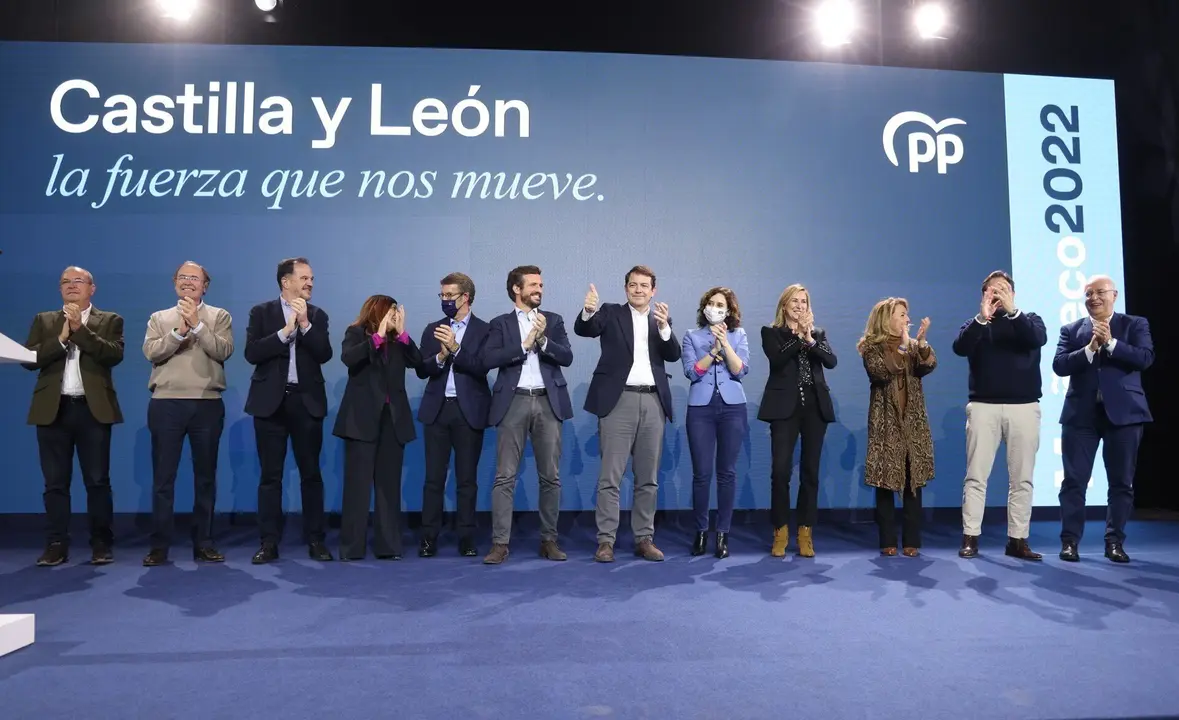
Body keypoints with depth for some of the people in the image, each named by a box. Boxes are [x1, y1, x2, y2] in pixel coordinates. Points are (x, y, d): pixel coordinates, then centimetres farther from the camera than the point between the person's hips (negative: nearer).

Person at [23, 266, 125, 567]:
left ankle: (101, 544, 8)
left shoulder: (109, 321, 7)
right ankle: (56, 545, 11)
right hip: (53, 409, 3)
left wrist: (80, 330, -14)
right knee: (55, 483, 5)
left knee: (98, 481, 1)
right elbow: (29, 359, 2)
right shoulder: (44, 320, 14)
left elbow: (115, 355, -10)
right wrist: (61, 338, -10)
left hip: (93, 409, -2)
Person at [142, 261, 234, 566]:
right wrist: (178, 331, -15)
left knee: (205, 477, 6)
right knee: (163, 477, 2)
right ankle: (159, 546, 9)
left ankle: (203, 544, 14)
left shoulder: (219, 316, 8)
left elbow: (223, 351, -8)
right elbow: (150, 352, -4)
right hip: (166, 404, 1)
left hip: (207, 404, 0)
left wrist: (197, 325, -15)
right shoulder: (159, 318, 12)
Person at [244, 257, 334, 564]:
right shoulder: (261, 312, 4)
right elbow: (252, 353, -8)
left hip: (306, 401, 1)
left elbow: (324, 355, -5)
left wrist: (304, 324, -13)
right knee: (271, 475, 3)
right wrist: (285, 330, -14)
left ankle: (316, 540, 11)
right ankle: (269, 542, 10)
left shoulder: (317, 315, 8)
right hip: (271, 401, -1)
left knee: (311, 474, 4)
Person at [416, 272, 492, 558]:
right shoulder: (432, 330, 11)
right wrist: (441, 356, -15)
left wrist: (456, 348, -23)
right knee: (434, 477, 4)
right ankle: (429, 538, 10)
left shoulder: (484, 330, 0)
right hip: (437, 409, 3)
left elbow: (482, 367, -12)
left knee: (467, 478, 4)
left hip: (469, 410, -3)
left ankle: (467, 538, 12)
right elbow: (421, 370, 4)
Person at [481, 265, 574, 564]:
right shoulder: (500, 323, 9)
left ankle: (549, 540, 15)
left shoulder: (553, 320, 14)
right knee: (505, 476, -3)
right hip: (513, 402, -2)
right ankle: (500, 543, 1)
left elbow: (567, 357, 1)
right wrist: (524, 344, -11)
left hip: (548, 402, 2)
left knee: (551, 476, 5)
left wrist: (543, 340, -14)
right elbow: (488, 359, -7)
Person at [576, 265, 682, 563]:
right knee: (610, 476, -4)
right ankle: (606, 540, 1)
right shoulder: (611, 313, 7)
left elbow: (674, 354, -1)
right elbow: (583, 329, -11)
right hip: (619, 400, -3)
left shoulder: (661, 320, 15)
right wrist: (589, 310, -32)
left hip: (653, 402, 3)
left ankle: (644, 539, 16)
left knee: (648, 478, 8)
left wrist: (664, 325, -18)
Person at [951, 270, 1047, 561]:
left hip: (1023, 407, 1)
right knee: (976, 476, -3)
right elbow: (960, 348, -10)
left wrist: (1012, 311, -22)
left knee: (1022, 478, 3)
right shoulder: (976, 324, 10)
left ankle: (1017, 540, 10)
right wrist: (982, 317, -21)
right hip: (984, 406, -1)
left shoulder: (1028, 320, 11)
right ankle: (970, 539, 0)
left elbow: (1039, 339, -11)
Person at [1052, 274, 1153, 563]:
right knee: (1074, 480, 0)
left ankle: (1115, 542, 14)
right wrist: (1090, 348, -17)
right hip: (1081, 414, 0)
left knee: (1122, 482, 4)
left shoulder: (1135, 324, 7)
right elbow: (1059, 365, -4)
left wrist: (1110, 342, -18)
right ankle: (1069, 541, 6)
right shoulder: (1071, 330, 9)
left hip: (1123, 412, 0)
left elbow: (1145, 358, -9)